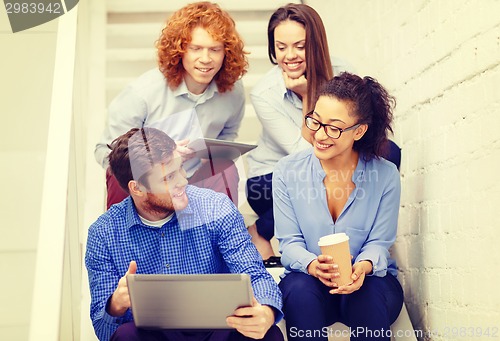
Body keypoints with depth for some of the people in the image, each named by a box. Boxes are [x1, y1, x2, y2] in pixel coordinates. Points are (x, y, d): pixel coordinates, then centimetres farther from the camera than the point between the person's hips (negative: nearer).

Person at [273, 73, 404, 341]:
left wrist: (363, 267, -28)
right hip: (307, 277, 1)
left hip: (369, 279, 0)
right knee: (301, 293, -34)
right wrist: (312, 265, -28)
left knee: (369, 297, -34)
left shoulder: (386, 176, -5)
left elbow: (379, 243, -4)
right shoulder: (287, 171, -4)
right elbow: (290, 242, -5)